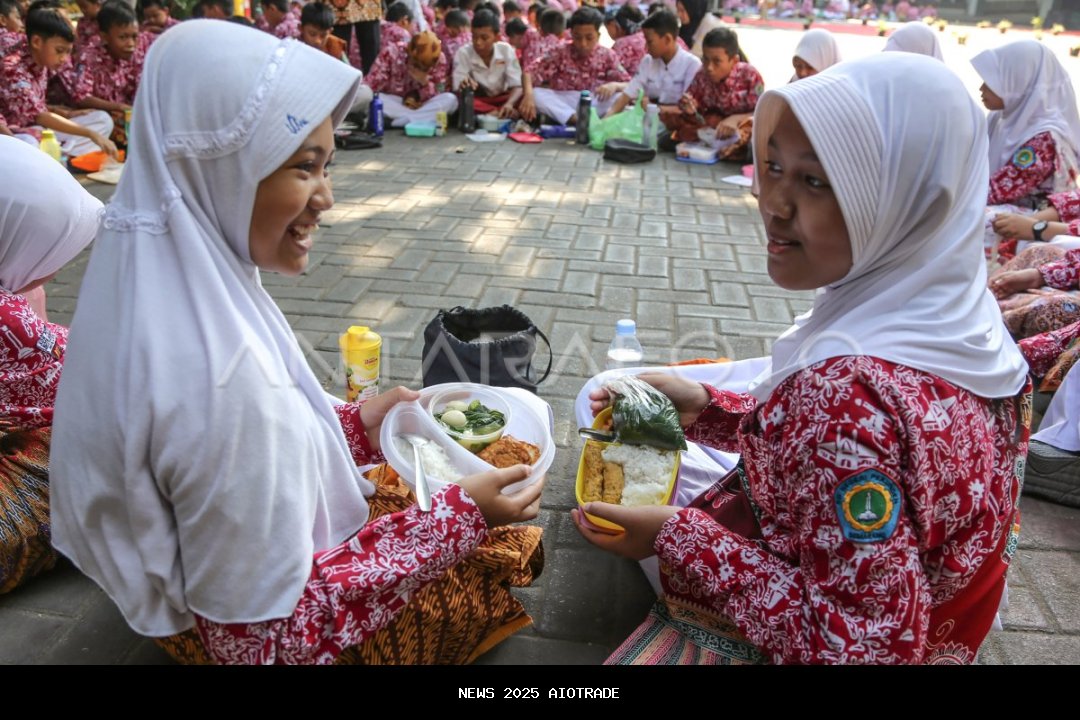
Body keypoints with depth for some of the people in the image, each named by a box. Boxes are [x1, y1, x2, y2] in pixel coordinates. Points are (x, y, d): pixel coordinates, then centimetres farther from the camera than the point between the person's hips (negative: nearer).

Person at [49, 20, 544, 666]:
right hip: (261, 632, -7)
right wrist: (461, 516, -24)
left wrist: (355, 424, -2)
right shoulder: (219, 376, -37)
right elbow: (271, 631, -28)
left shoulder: (176, 273, -10)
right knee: (503, 543, 8)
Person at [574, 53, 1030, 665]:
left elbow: (861, 646, -30)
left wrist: (674, 536, -24)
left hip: (778, 638, -7)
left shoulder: (849, 395, -37)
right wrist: (703, 408, -4)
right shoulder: (957, 316, -10)